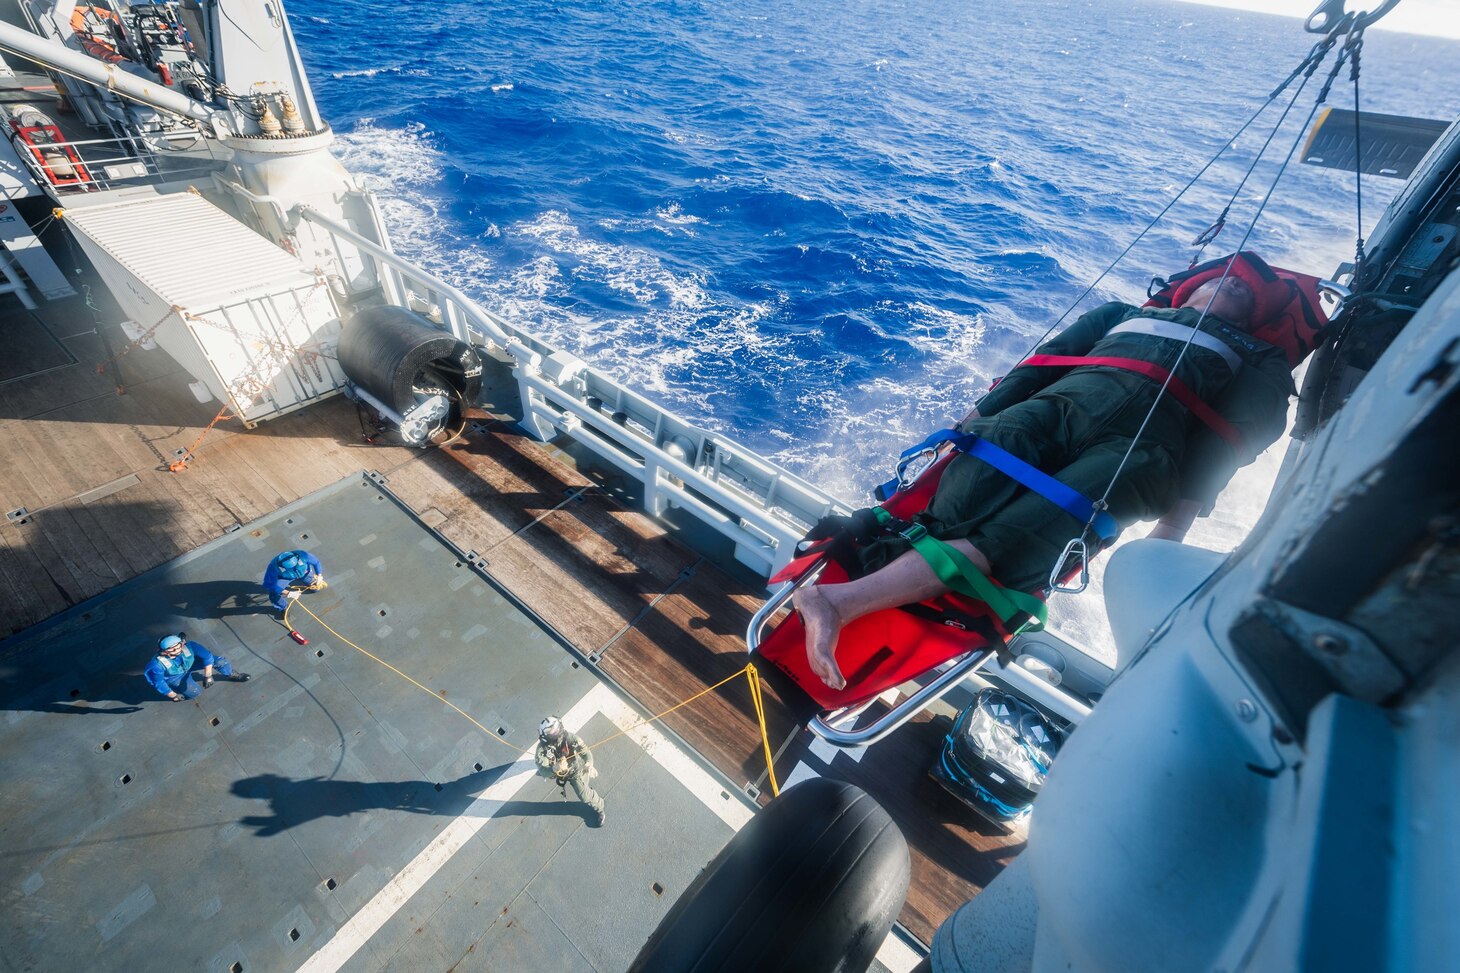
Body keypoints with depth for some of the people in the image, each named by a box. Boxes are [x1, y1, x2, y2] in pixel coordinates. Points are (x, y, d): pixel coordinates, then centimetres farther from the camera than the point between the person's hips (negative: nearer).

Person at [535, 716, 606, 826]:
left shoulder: (570, 737, -38)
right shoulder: (542, 748, -35)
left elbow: (586, 752, -35)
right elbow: (542, 771, -41)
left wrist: (589, 765, -55)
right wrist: (555, 768, -63)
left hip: (576, 771, -3)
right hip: (560, 772, 3)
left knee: (585, 796, 7)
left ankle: (600, 810, 37)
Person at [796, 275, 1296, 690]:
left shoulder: (1262, 362, 31)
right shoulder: (1122, 314, 37)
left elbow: (1228, 439, 11)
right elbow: (1046, 360, 21)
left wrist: (1174, 526, -7)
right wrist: (977, 416, 5)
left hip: (1143, 447, -2)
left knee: (1020, 536, -31)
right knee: (954, 510, -29)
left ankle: (843, 600, -45)